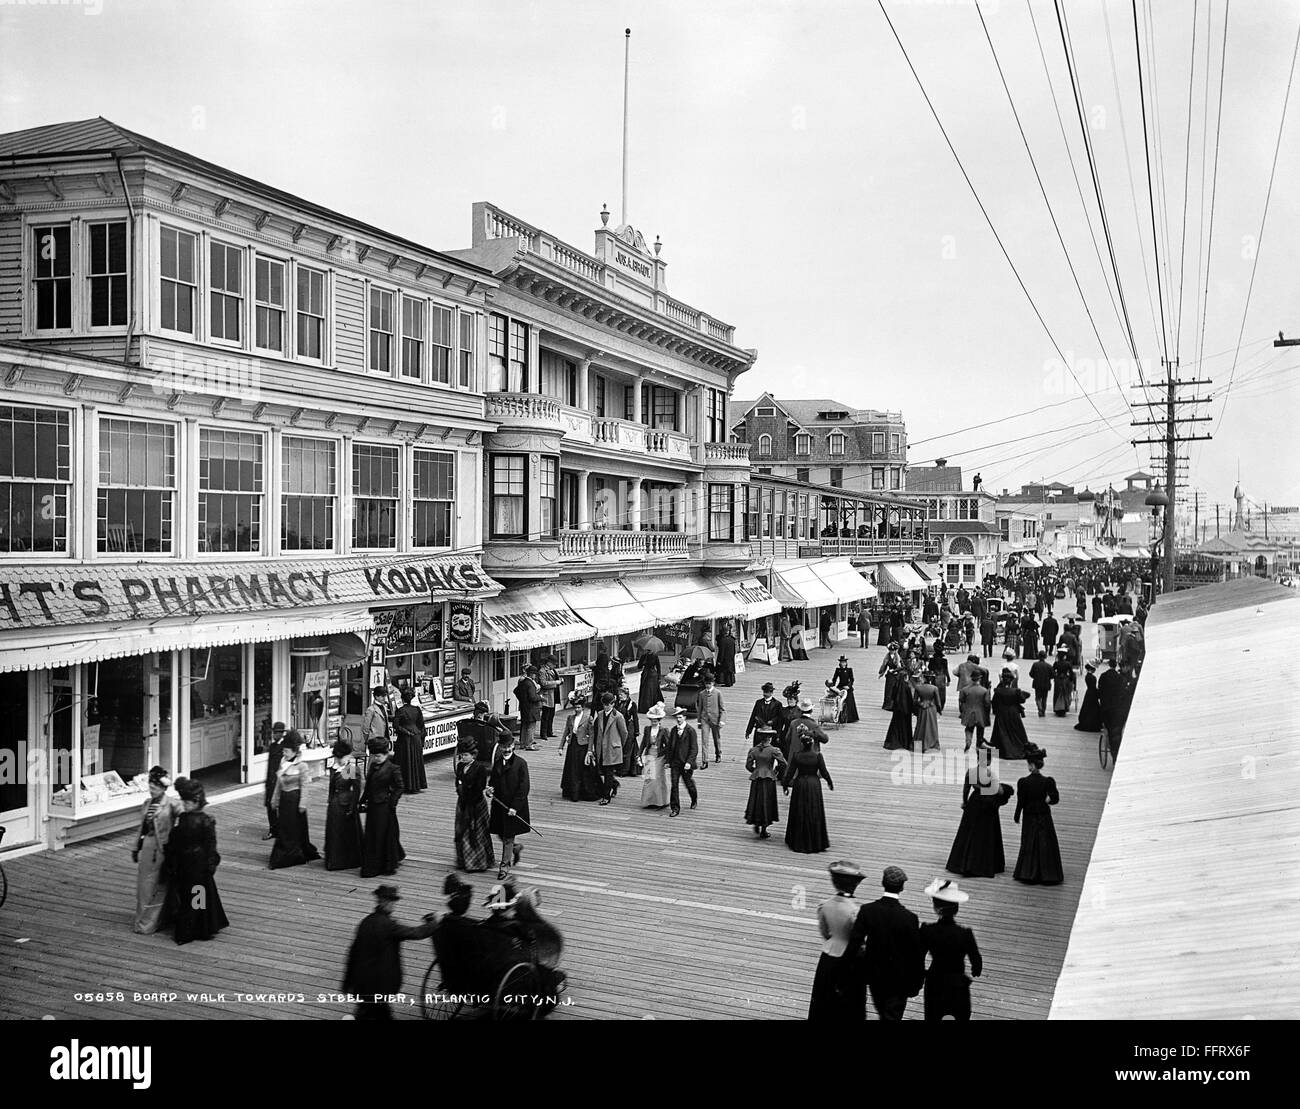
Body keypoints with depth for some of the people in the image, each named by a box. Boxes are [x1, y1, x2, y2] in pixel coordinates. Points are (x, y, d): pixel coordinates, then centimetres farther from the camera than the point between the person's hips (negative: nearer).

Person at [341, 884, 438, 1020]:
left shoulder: (366, 922, 2)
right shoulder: (388, 925, -20)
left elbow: (353, 951, 9)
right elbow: (416, 933, -14)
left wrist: (348, 981, 18)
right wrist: (433, 923, 6)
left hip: (361, 980, 8)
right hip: (379, 982, -8)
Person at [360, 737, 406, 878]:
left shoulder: (393, 768, -11)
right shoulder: (372, 766, 10)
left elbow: (400, 787, -11)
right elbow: (368, 786, 16)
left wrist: (392, 802, -14)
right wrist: (363, 801, 10)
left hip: (384, 807, -7)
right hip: (372, 806, 7)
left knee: (385, 835, 0)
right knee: (371, 836, 11)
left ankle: (390, 865, 13)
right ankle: (373, 866, 25)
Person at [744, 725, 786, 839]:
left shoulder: (753, 750, -2)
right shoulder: (774, 750, -11)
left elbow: (748, 765, -1)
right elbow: (783, 763, -16)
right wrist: (776, 771, 1)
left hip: (756, 780, 2)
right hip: (769, 780, -2)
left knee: (756, 802, 19)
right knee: (767, 803, 7)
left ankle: (756, 826, 20)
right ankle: (763, 832, 12)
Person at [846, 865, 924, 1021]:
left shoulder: (867, 910, -15)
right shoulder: (909, 918, -21)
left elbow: (854, 943, -13)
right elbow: (916, 953, -14)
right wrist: (916, 982, -1)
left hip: (874, 975, 3)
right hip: (899, 979, -3)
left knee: (883, 1014, 25)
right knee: (893, 1015, 10)